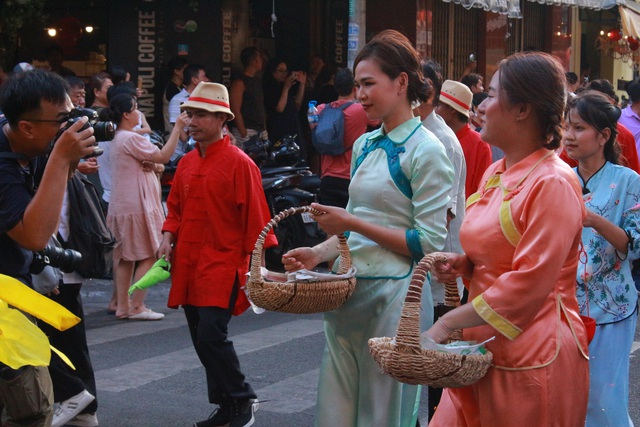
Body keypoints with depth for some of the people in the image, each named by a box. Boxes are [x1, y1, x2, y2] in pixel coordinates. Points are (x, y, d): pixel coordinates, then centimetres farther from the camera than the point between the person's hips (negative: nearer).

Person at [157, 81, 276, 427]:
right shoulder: (186, 163, 11)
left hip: (222, 265, -7)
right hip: (188, 265, 7)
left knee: (212, 335, -16)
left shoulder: (239, 163, -8)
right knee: (202, 340, 9)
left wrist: (254, 263, -9)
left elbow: (255, 216, -8)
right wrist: (169, 236, 1)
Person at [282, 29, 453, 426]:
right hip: (351, 286, 7)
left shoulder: (425, 150, -10)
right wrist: (319, 253, 3)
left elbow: (429, 242, -15)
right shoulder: (365, 145, 12)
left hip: (395, 292, -7)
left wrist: (352, 223, -14)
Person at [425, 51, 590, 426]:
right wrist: (463, 263, 4)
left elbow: (528, 283, -20)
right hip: (482, 348, 8)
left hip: (533, 356, -8)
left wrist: (449, 322, -18)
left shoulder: (554, 183, -15)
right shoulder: (495, 174, 12)